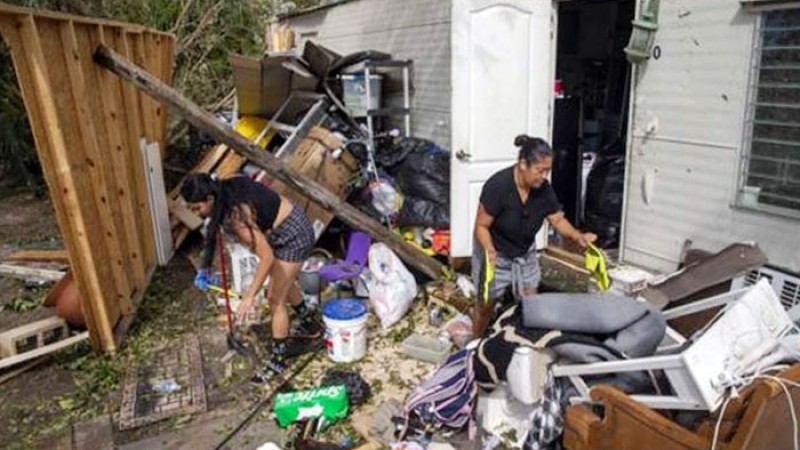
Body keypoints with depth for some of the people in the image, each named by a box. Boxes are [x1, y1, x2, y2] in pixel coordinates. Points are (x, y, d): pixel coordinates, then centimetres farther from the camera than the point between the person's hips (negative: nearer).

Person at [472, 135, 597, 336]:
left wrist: (578, 236, -22)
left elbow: (558, 220, -4)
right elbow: (481, 226, -25)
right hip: (495, 254, -5)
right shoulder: (498, 185, -30)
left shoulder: (543, 188, -15)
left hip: (525, 253, 5)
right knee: (486, 304, 9)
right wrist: (489, 249, -43)